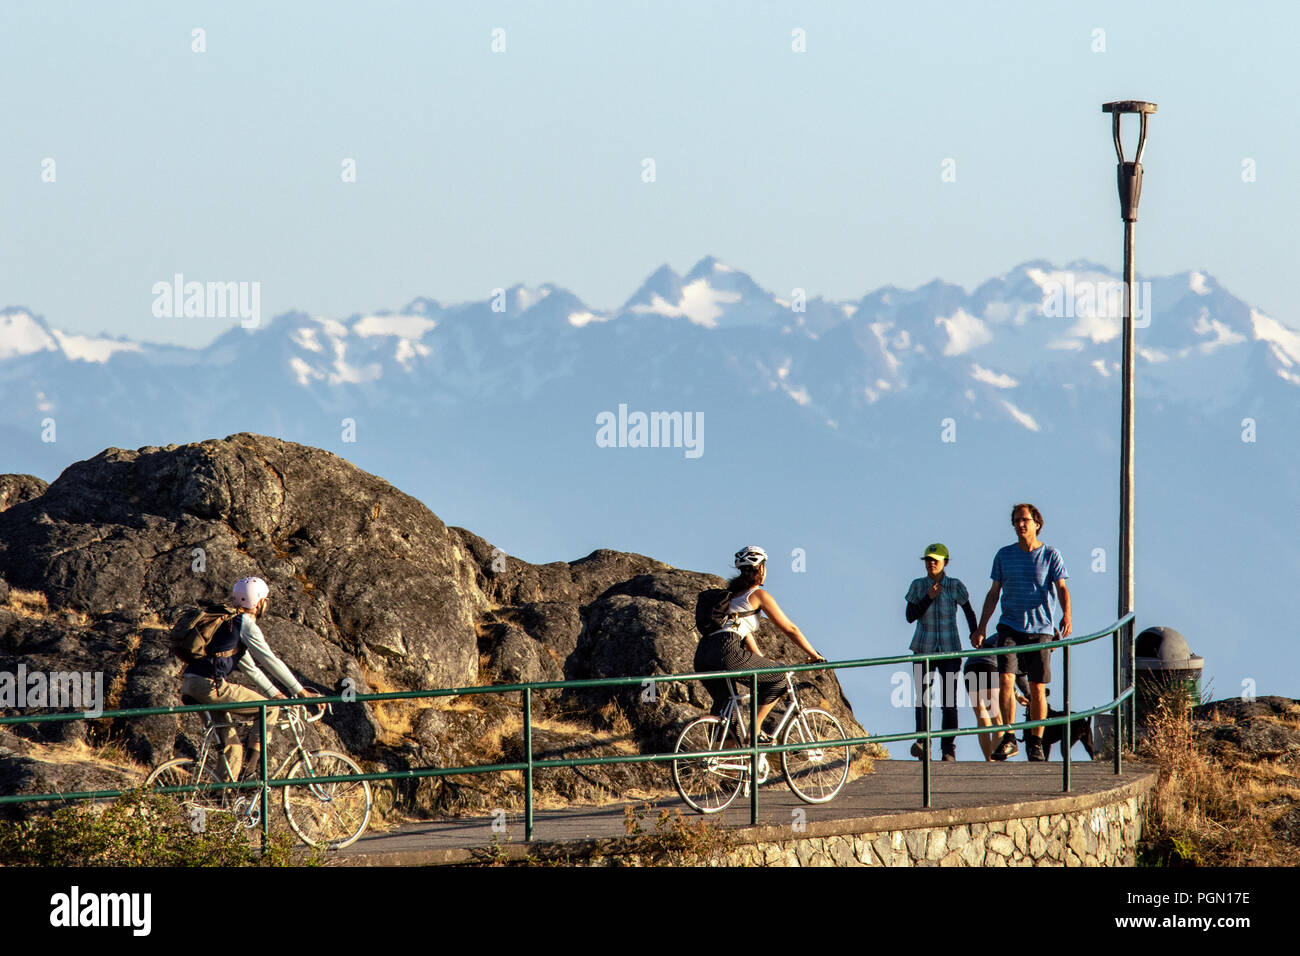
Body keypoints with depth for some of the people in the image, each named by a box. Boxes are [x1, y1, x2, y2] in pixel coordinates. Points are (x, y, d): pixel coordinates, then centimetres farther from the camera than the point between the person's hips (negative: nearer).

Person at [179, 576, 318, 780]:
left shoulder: (230, 623, 26)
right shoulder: (247, 625, -3)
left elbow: (249, 668, 31)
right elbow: (271, 661, -4)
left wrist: (276, 693, 32)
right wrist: (301, 691, 1)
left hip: (189, 686, 9)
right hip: (210, 686, -9)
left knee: (232, 746, 15)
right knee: (270, 708, 2)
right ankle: (253, 768, 0)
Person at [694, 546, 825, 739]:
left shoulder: (732, 593, 29)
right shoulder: (758, 595, 7)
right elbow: (789, 629, 9)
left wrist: (762, 661, 41)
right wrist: (814, 656, 17)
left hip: (702, 657, 8)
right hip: (726, 652, -8)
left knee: (723, 703, 29)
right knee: (780, 677, 5)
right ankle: (755, 731, 2)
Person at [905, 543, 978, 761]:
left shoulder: (955, 586, 0)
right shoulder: (918, 586, 1)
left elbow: (969, 611, 12)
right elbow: (910, 616, -4)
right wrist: (929, 598, -14)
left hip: (950, 650, 0)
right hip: (924, 649, 0)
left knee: (949, 702, 0)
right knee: (923, 699, -11)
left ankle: (948, 748, 5)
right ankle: (922, 742, -17)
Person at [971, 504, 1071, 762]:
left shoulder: (1051, 555, 2)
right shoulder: (1004, 555, 9)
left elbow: (1062, 588, -6)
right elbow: (994, 593, 13)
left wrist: (1066, 615, -26)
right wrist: (981, 628, 9)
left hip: (1040, 628, -1)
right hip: (1010, 627, 1)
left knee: (1038, 688, 0)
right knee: (1006, 679, -15)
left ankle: (1036, 743, 10)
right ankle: (1008, 739, -9)